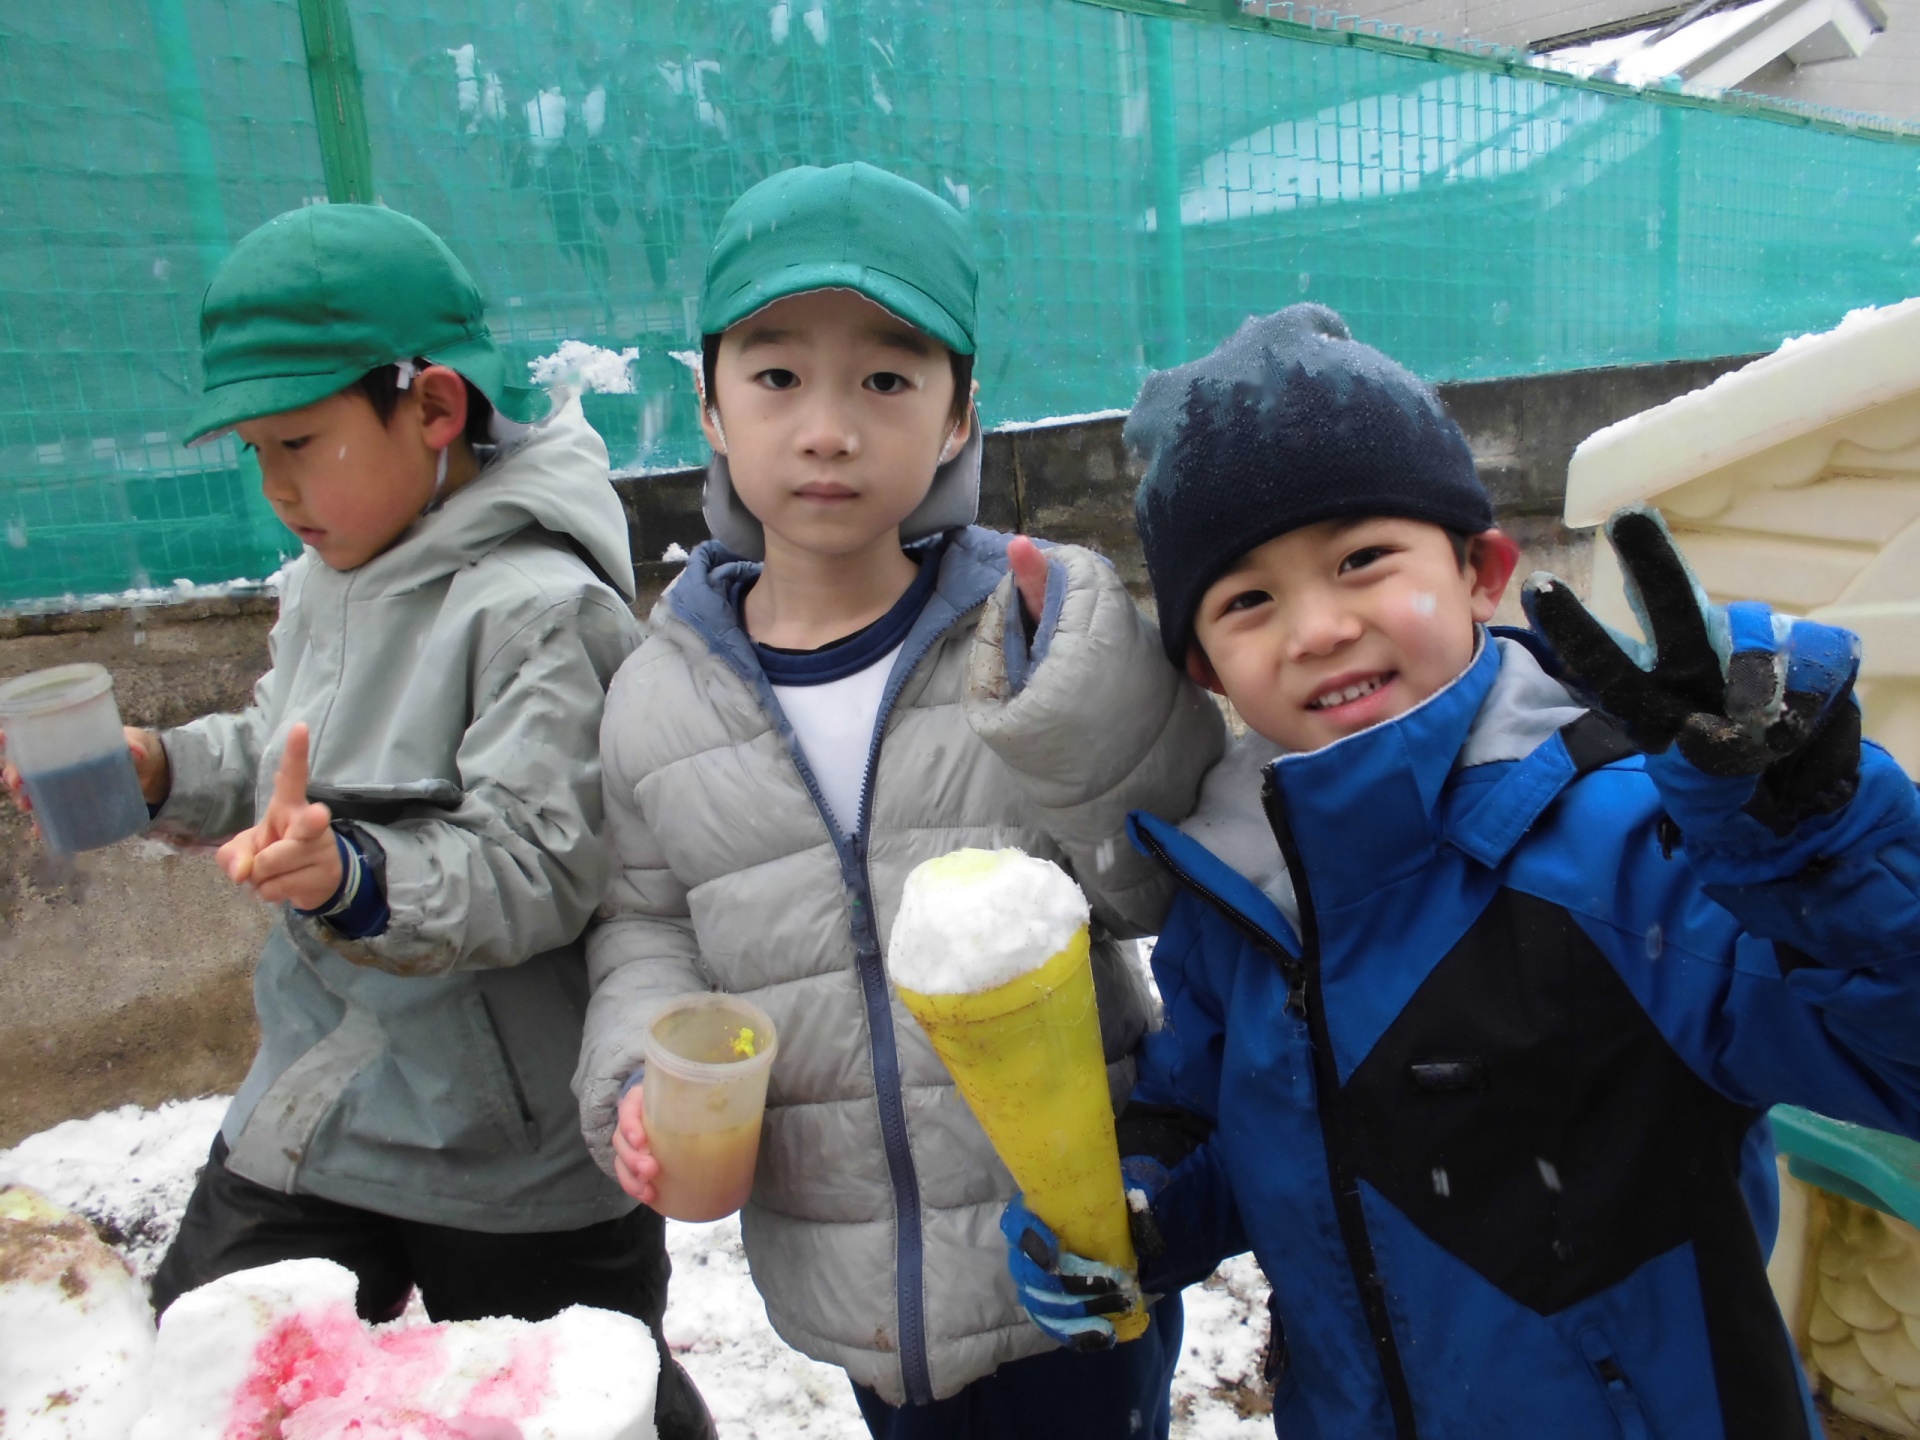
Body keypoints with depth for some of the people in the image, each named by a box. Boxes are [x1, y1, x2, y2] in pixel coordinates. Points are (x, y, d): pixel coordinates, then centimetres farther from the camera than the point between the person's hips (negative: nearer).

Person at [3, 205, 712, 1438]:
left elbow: (537, 869, -26)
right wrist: (155, 771, 0)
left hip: (514, 1157, -7)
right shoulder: (325, 585, 4)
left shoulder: (540, 605, -22)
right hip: (310, 1102, 7)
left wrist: (358, 882, -40)